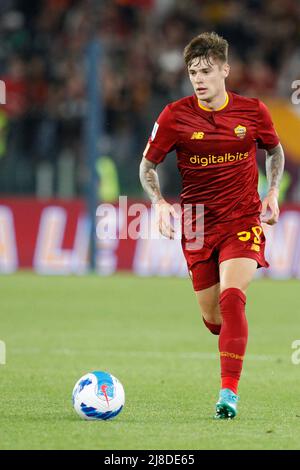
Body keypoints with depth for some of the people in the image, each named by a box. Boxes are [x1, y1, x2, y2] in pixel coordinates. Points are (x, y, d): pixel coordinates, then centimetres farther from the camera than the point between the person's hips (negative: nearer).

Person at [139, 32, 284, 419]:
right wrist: (159, 202, -14)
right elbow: (148, 165, 3)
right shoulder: (175, 116, -6)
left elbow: (274, 150, 17)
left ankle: (229, 393, -21)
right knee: (212, 318, 7)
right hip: (198, 224, 2)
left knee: (231, 298, -23)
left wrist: (273, 192, 4)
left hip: (243, 220, -2)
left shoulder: (253, 111, -3)